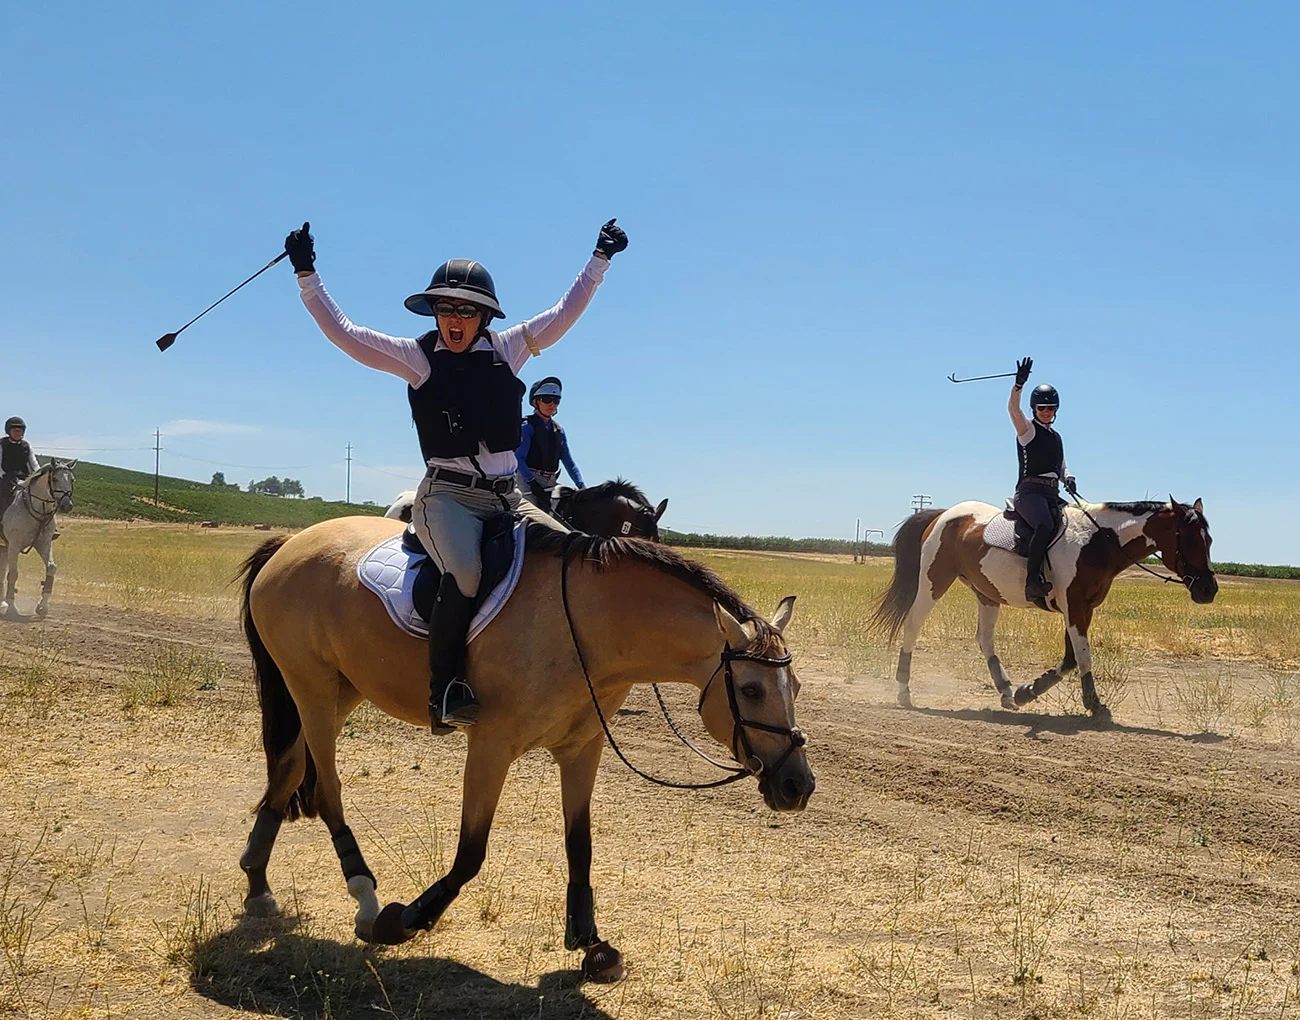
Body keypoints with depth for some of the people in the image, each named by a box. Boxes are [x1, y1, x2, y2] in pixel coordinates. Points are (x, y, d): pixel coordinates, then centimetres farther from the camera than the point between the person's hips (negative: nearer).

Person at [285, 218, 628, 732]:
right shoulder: (417, 356, 3)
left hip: (507, 494, 5)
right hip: (448, 494, -5)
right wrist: (307, 275, -8)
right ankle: (444, 690, -24)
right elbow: (342, 332, -2)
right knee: (465, 573, -33)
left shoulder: (506, 350, 11)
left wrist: (599, 260, 17)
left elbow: (565, 313, 17)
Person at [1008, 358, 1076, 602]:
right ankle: (1032, 581, -39)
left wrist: (1068, 479, 7)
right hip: (1030, 491, -8)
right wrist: (1019, 384, -30)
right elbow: (1013, 408, -15)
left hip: (1052, 494, 8)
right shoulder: (1028, 430, 5)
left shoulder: (1056, 437, 25)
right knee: (1045, 525, -33)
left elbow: (1061, 468, 30)